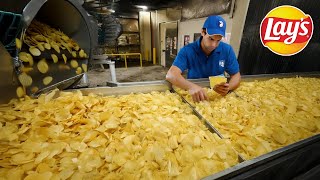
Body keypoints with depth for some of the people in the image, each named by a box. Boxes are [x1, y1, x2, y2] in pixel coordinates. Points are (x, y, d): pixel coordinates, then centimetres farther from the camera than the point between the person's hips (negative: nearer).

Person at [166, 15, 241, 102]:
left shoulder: (227, 50, -6)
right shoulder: (187, 50, -16)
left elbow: (236, 75, -1)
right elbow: (171, 75, -28)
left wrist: (228, 87, -24)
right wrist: (191, 87, -47)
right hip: (194, 96, -3)